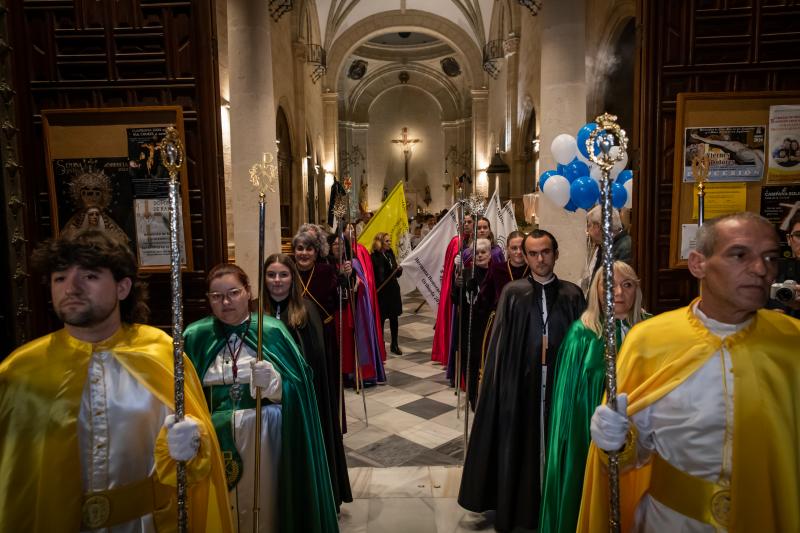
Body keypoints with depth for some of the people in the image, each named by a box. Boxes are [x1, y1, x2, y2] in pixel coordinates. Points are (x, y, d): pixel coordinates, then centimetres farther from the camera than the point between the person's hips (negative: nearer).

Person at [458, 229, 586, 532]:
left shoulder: (572, 294, 3)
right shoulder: (513, 292, 0)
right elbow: (500, 344, -2)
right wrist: (500, 380, -6)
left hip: (561, 380, 1)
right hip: (521, 381, -1)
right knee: (518, 445, 9)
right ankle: (514, 508, 28)